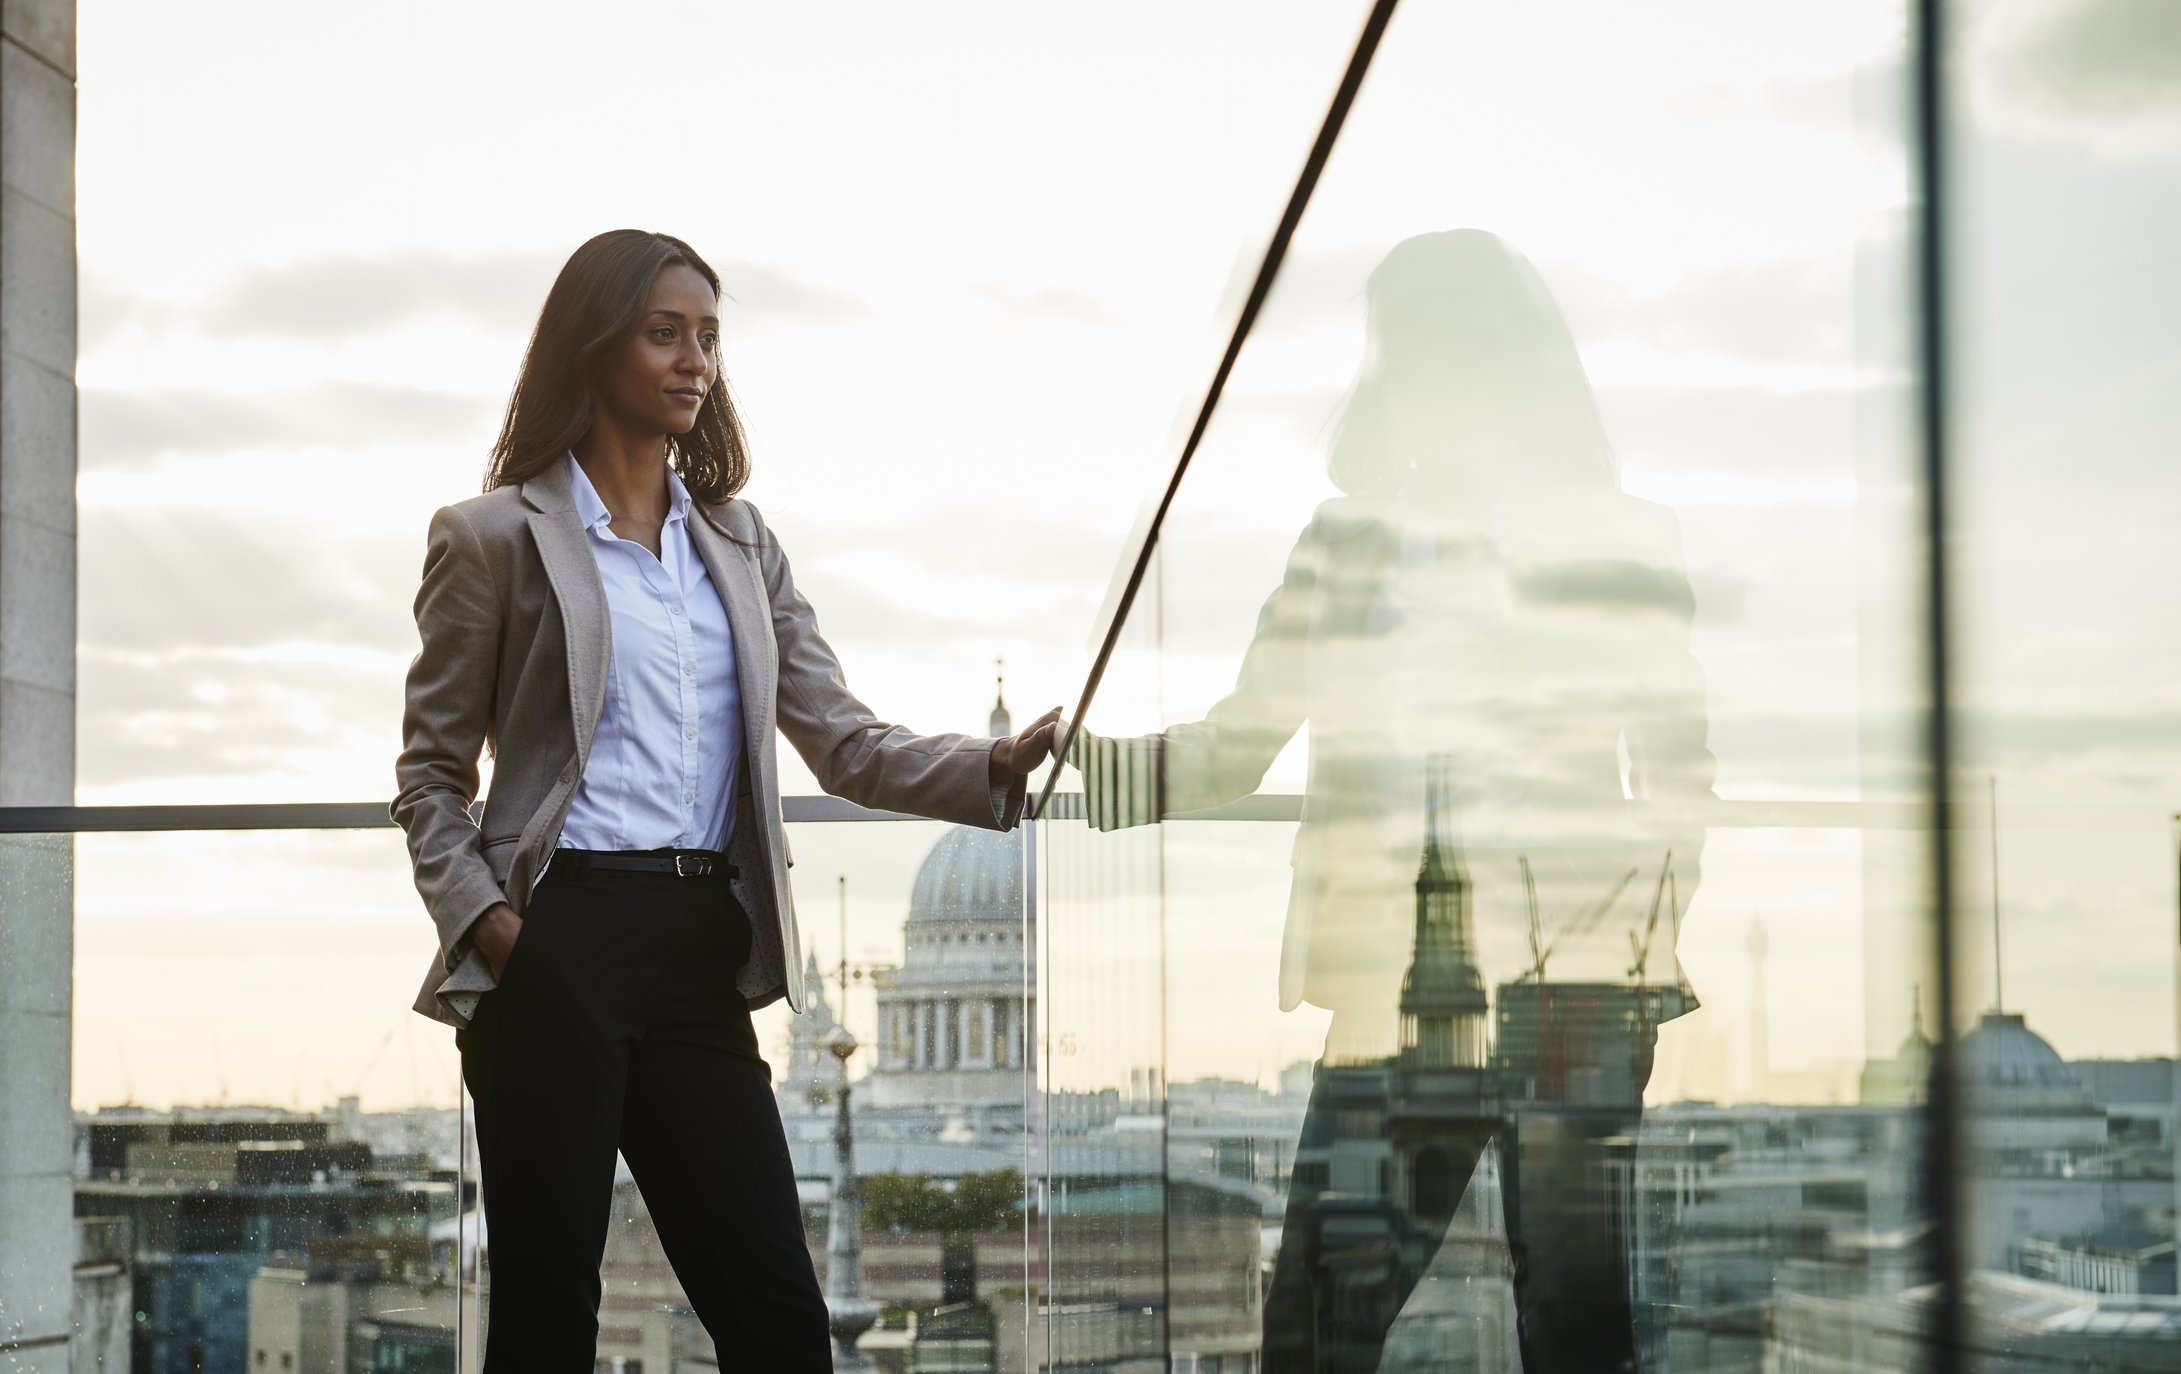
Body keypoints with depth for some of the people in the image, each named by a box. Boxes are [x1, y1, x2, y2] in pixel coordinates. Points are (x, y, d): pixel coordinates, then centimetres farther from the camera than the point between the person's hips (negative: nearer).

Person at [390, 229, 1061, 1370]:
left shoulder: (740, 548, 18)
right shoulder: (496, 539, 4)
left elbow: (843, 743, 10)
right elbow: (431, 773, 4)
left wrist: (994, 769, -8)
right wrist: (485, 924, -12)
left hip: (700, 953, 5)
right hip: (559, 946, -4)